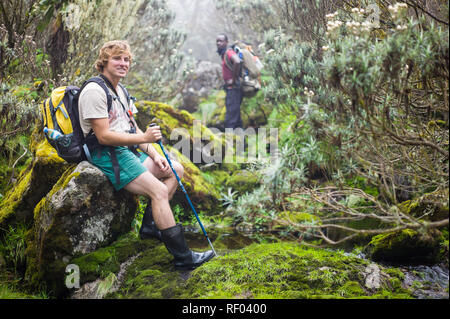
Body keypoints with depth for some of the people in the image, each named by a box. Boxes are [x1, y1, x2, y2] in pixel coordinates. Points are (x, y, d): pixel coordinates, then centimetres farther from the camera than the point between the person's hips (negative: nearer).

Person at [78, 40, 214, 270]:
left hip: (129, 151, 10)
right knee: (159, 190, -22)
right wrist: (144, 138, -23)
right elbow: (103, 136, -20)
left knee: (176, 170, 9)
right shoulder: (95, 91, -13)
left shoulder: (120, 90, 18)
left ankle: (150, 225, 7)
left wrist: (154, 155, 5)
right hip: (108, 156, -10)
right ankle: (182, 257, -20)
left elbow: (133, 129, 19)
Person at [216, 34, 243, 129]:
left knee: (231, 118, -11)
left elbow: (237, 62, -35)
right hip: (231, 89, 10)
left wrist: (234, 79, -26)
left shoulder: (229, 52, -14)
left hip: (233, 88, -10)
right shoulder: (223, 54, 16)